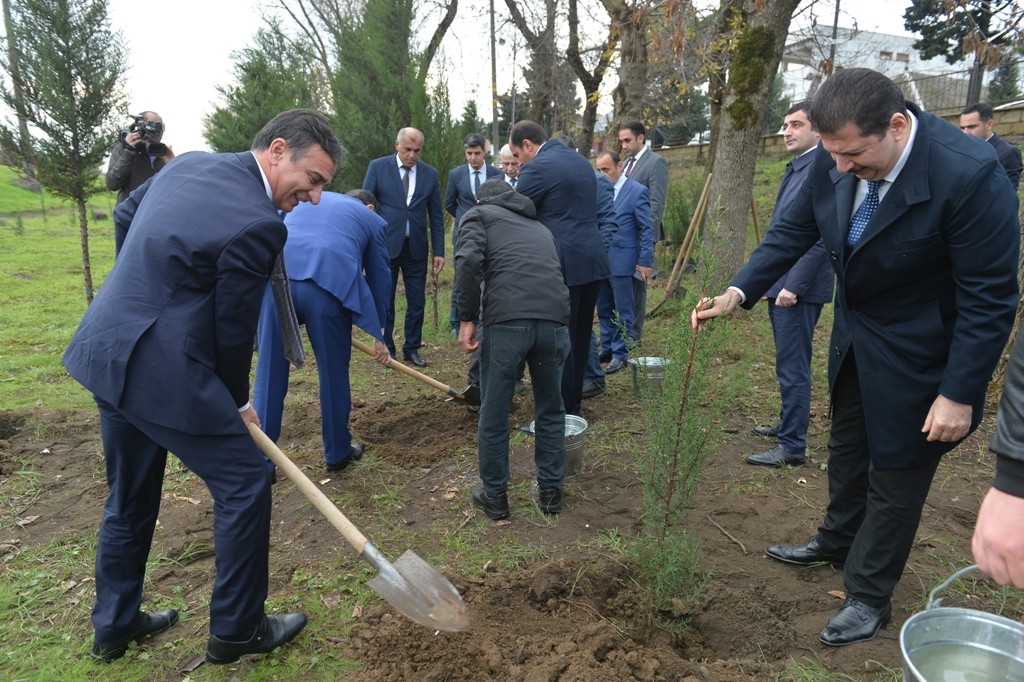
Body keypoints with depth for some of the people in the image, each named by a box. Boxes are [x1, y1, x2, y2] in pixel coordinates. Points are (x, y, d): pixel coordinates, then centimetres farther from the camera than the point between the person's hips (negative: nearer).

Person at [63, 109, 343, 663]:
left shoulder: (188, 162, 6)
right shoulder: (258, 224, -20)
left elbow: (125, 211, 23)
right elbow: (232, 329, -12)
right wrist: (238, 401, 5)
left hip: (105, 354, 10)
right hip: (163, 369, -10)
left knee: (130, 495, 22)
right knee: (245, 482, 5)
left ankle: (115, 625, 39)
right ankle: (236, 629, 20)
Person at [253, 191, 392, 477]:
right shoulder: (373, 220, 26)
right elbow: (380, 278, 28)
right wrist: (379, 334, 36)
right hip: (328, 284, -2)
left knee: (270, 374, 12)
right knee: (333, 374, 15)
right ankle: (338, 453, 32)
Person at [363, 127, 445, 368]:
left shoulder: (430, 174, 5)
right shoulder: (377, 167, -1)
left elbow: (436, 216, 7)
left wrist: (439, 251, 3)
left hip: (416, 248, 2)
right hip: (386, 246, -2)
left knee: (417, 302, 6)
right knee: (384, 302, 6)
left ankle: (412, 349, 21)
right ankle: (386, 349, 18)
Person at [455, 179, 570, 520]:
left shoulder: (479, 214, 19)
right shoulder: (539, 226, 34)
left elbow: (468, 261, -4)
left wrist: (467, 319, -1)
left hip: (506, 320, -4)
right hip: (554, 319, 5)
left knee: (493, 415, 12)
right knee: (551, 411, 21)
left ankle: (494, 496, 26)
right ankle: (550, 491, 32)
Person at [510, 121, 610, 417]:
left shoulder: (537, 168, -9)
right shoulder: (581, 161, 17)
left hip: (563, 264, -9)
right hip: (593, 259, 9)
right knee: (580, 338, 15)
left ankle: (563, 412, 7)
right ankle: (574, 404, 27)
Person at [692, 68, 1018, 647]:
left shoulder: (970, 174, -30)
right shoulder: (835, 160, -15)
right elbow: (794, 231, -3)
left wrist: (959, 393, -21)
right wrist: (738, 292, -15)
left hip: (916, 351, -6)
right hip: (855, 330, 6)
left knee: (896, 469, 8)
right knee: (847, 447, 23)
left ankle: (870, 597, 28)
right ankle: (838, 543, 48)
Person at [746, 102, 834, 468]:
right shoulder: (795, 168, 15)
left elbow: (821, 236, -21)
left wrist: (794, 286, -22)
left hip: (798, 287, -9)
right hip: (779, 283, 10)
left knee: (793, 366, -4)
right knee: (789, 363, 19)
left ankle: (792, 446, 5)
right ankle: (788, 423, 33)